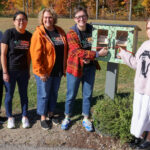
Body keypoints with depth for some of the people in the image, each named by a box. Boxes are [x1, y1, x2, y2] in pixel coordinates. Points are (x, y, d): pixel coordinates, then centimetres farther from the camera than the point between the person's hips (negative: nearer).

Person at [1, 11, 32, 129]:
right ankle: (10, 117, 26)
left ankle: (25, 117, 27)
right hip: (10, 70, -3)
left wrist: (28, 70, 10)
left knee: (24, 94, 12)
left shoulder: (29, 36, 2)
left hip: (23, 71, 3)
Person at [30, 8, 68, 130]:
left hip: (58, 71, 6)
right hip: (45, 72, -5)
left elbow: (65, 50, 11)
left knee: (54, 93, 17)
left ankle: (51, 114, 35)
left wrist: (65, 67, 7)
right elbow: (36, 55, -16)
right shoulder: (39, 33, -13)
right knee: (44, 95, 7)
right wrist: (40, 72, -18)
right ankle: (43, 118, 22)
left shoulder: (60, 32, 5)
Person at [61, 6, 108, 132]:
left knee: (88, 94, 12)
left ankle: (86, 119, 29)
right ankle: (67, 118, 30)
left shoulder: (92, 30, 0)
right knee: (71, 95, 9)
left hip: (90, 68, 3)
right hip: (75, 68, -3)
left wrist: (89, 57, -13)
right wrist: (97, 54, -28)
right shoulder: (71, 33, -12)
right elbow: (77, 51, -22)